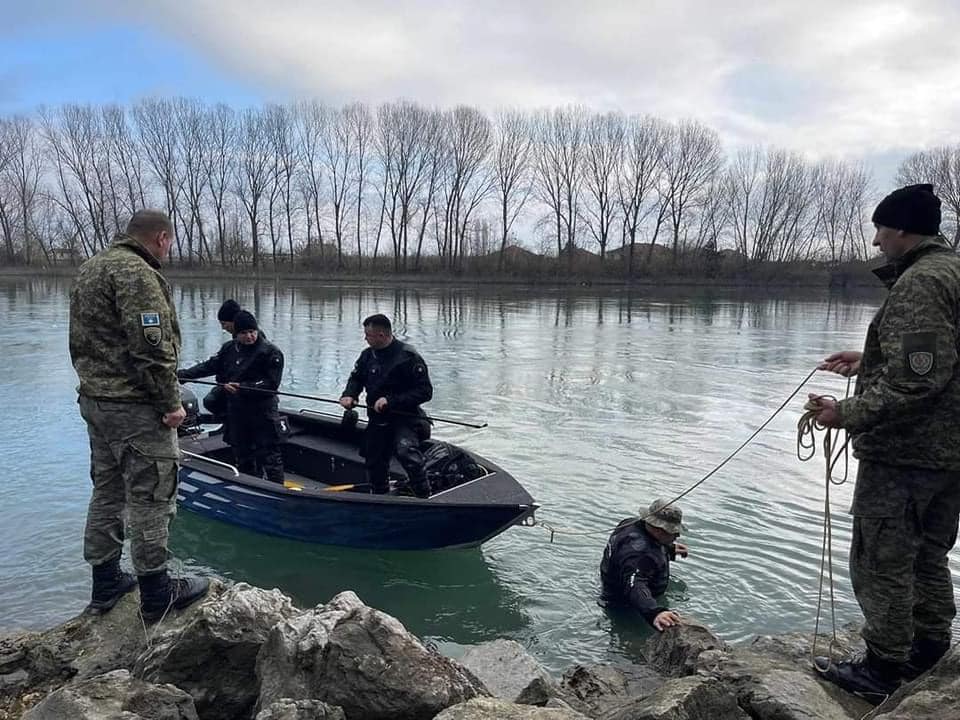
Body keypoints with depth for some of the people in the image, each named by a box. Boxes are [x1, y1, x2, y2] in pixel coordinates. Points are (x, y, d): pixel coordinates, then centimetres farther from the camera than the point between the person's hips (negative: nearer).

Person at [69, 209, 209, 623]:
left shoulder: (91, 268, 16)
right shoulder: (136, 273, -17)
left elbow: (80, 341, 20)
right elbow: (151, 347, -23)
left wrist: (95, 385, 22)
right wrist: (171, 402, -17)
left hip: (94, 400, 10)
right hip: (136, 408, -10)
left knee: (106, 492, 17)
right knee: (150, 497, -1)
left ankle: (105, 585, 29)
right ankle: (156, 596, 8)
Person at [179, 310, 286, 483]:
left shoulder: (271, 352, -9)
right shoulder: (229, 348, 9)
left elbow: (271, 384, -14)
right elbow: (209, 366, 7)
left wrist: (241, 388, -21)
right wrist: (181, 374, -4)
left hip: (263, 413, -6)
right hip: (236, 412, 6)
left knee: (270, 457, -3)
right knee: (243, 457, 14)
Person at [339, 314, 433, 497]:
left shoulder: (408, 357, -16)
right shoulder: (368, 355, 3)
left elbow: (425, 391, -19)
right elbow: (356, 378, 18)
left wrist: (391, 400, -25)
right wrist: (349, 395, -5)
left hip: (404, 418, -7)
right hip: (377, 420, 7)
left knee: (406, 450, -33)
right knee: (374, 465, 15)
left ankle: (425, 498, -26)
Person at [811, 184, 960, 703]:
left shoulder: (918, 282, -19)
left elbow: (914, 381, -27)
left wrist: (849, 414, -20)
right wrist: (868, 362, 18)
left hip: (903, 453, -10)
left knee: (882, 563, 2)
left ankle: (882, 671, 13)